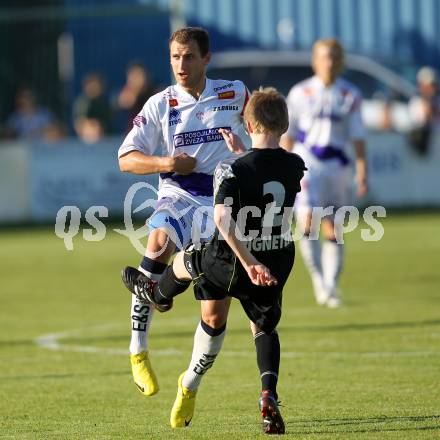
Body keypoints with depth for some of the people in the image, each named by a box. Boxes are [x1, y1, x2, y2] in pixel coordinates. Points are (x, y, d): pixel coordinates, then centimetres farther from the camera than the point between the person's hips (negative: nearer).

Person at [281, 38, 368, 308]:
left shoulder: (351, 96, 5)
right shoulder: (300, 93, 2)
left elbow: (358, 138, 6)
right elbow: (288, 135, 9)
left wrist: (362, 174, -2)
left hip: (337, 164, 2)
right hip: (306, 162, -2)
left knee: (333, 230, 4)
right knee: (308, 222, -19)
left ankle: (331, 286, 15)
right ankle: (318, 280, -9)